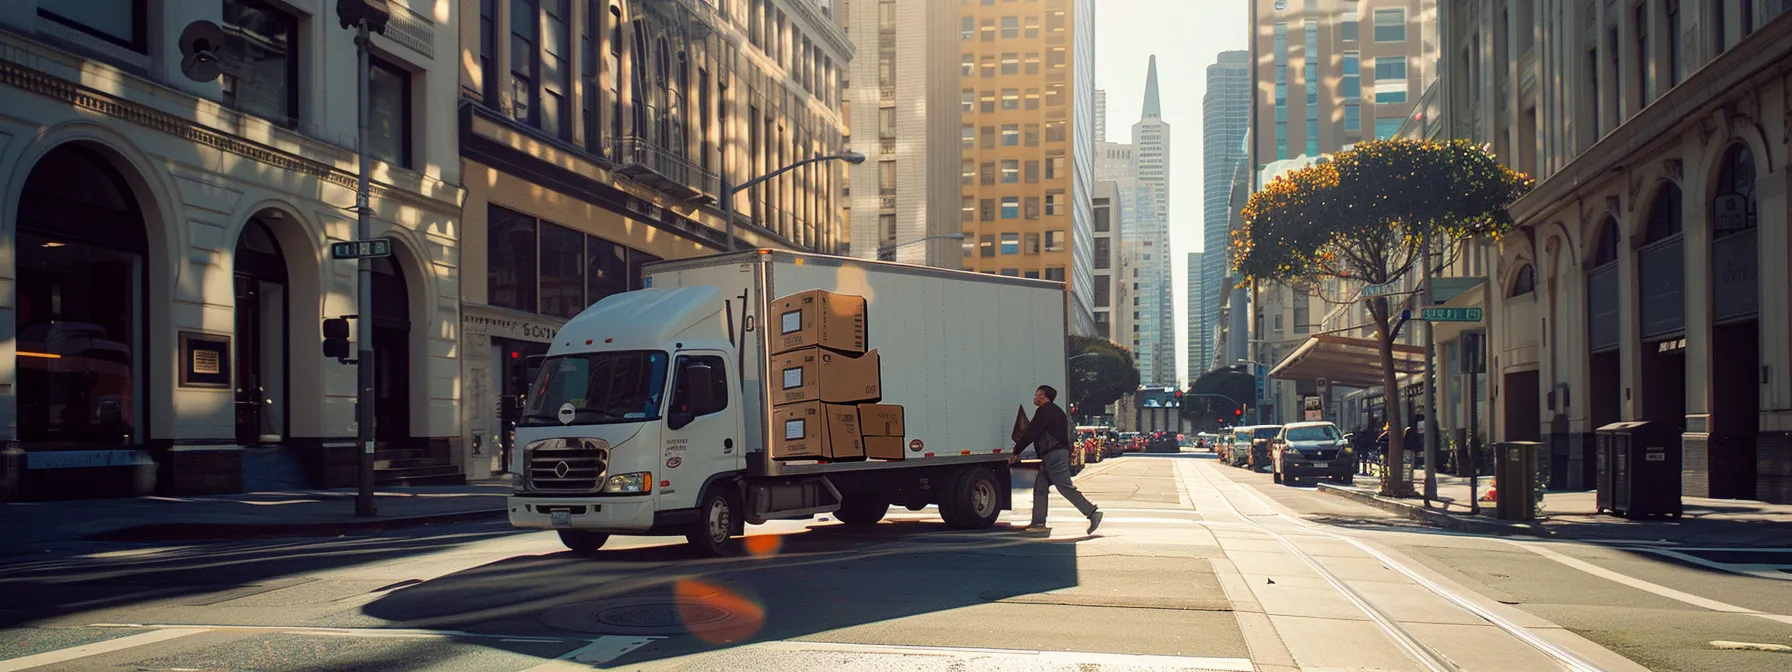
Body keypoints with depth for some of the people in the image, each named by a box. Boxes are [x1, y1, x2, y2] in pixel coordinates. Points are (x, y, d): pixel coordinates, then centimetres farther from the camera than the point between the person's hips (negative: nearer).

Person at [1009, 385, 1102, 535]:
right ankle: (1039, 523, 7)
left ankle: (1092, 513, -14)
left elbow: (1031, 433, -12)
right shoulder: (1053, 411, 23)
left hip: (1054, 455, -10)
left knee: (1066, 488, -12)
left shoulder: (1045, 411, -9)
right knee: (1040, 487, 9)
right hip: (1052, 456, 10)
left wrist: (1016, 452, -5)